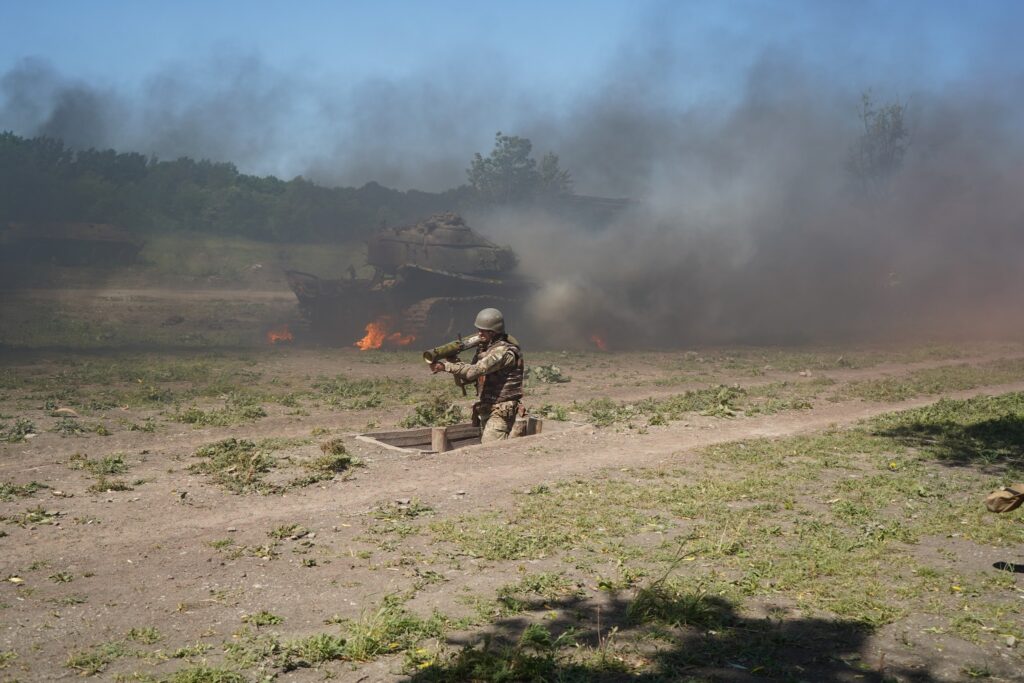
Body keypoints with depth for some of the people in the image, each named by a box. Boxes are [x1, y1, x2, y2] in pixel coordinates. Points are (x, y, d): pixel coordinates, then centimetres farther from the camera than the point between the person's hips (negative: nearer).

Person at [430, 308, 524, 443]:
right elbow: (470, 377, 12)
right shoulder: (484, 347, 12)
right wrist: (454, 363, -6)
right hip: (486, 410, 9)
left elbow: (475, 371, -26)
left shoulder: (504, 351, -17)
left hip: (500, 412, -9)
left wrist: (446, 366, -22)